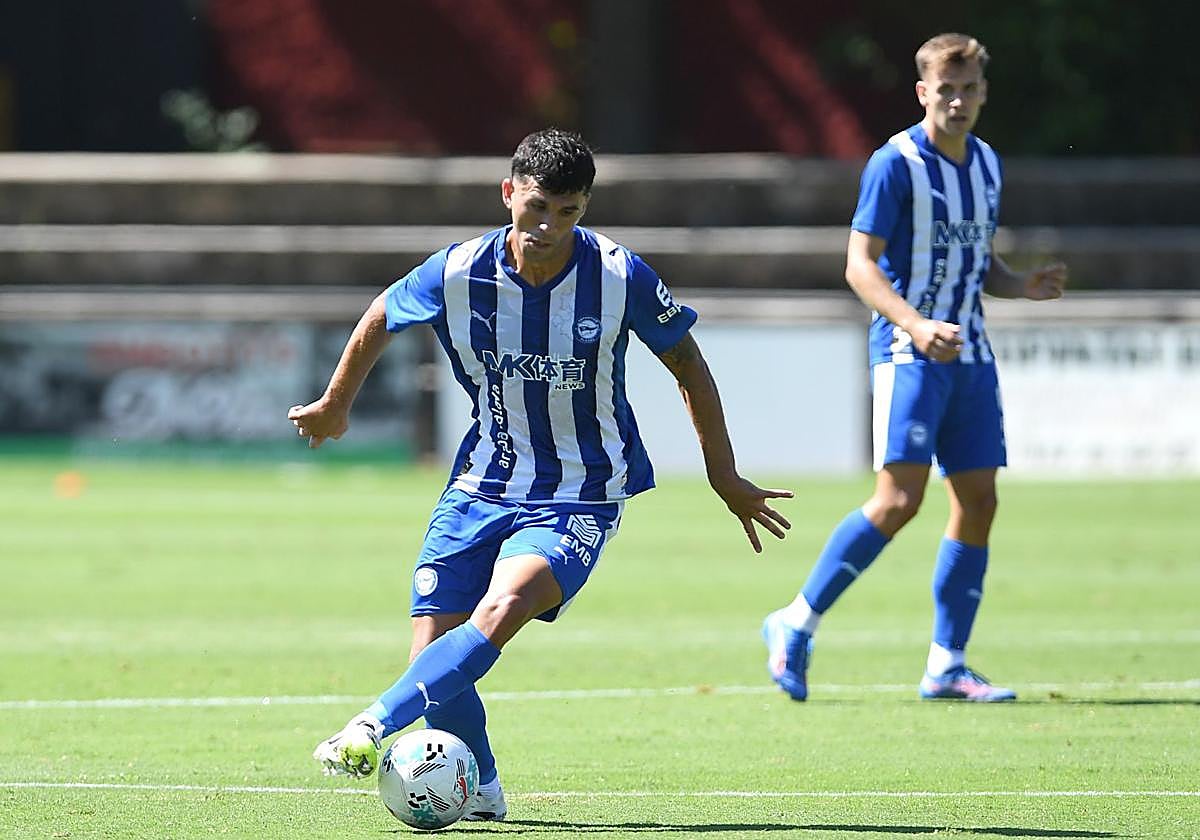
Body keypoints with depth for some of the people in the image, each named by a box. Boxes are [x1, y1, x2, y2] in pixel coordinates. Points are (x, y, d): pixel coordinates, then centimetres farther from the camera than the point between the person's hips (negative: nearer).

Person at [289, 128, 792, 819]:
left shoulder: (620, 276, -14)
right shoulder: (458, 274, -10)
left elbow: (687, 365, 2)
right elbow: (382, 317, 12)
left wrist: (725, 478, 6)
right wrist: (335, 407, 25)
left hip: (581, 498, -3)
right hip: (482, 487, 3)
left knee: (501, 612, -30)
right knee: (435, 652, -7)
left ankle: (374, 726, -38)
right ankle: (481, 791, 15)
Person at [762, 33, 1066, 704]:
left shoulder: (988, 165, 14)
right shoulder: (896, 164, -9)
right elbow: (860, 265, -12)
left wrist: (1025, 287, 4)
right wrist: (918, 326, -25)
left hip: (969, 355, 7)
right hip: (908, 351, -7)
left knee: (978, 501, 2)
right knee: (900, 498, -16)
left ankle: (947, 666, 8)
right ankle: (798, 625, -3)